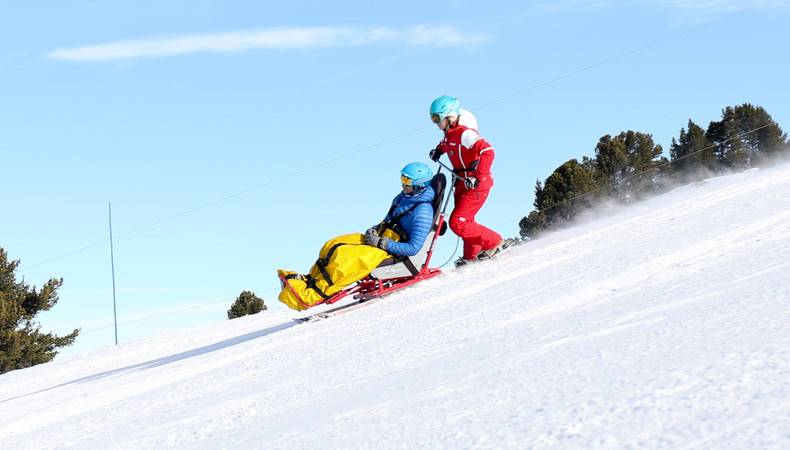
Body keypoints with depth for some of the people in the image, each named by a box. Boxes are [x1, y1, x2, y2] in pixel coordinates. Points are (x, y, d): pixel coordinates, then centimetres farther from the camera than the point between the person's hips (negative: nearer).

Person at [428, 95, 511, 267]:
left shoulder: (464, 133, -23)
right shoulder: (450, 132, 6)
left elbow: (487, 152, -33)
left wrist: (478, 177, -35)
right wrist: (439, 150, 19)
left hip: (476, 184, -10)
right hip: (463, 183, 10)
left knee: (457, 223, -12)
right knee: (464, 221, 19)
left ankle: (495, 242, -2)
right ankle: (472, 256, 33)